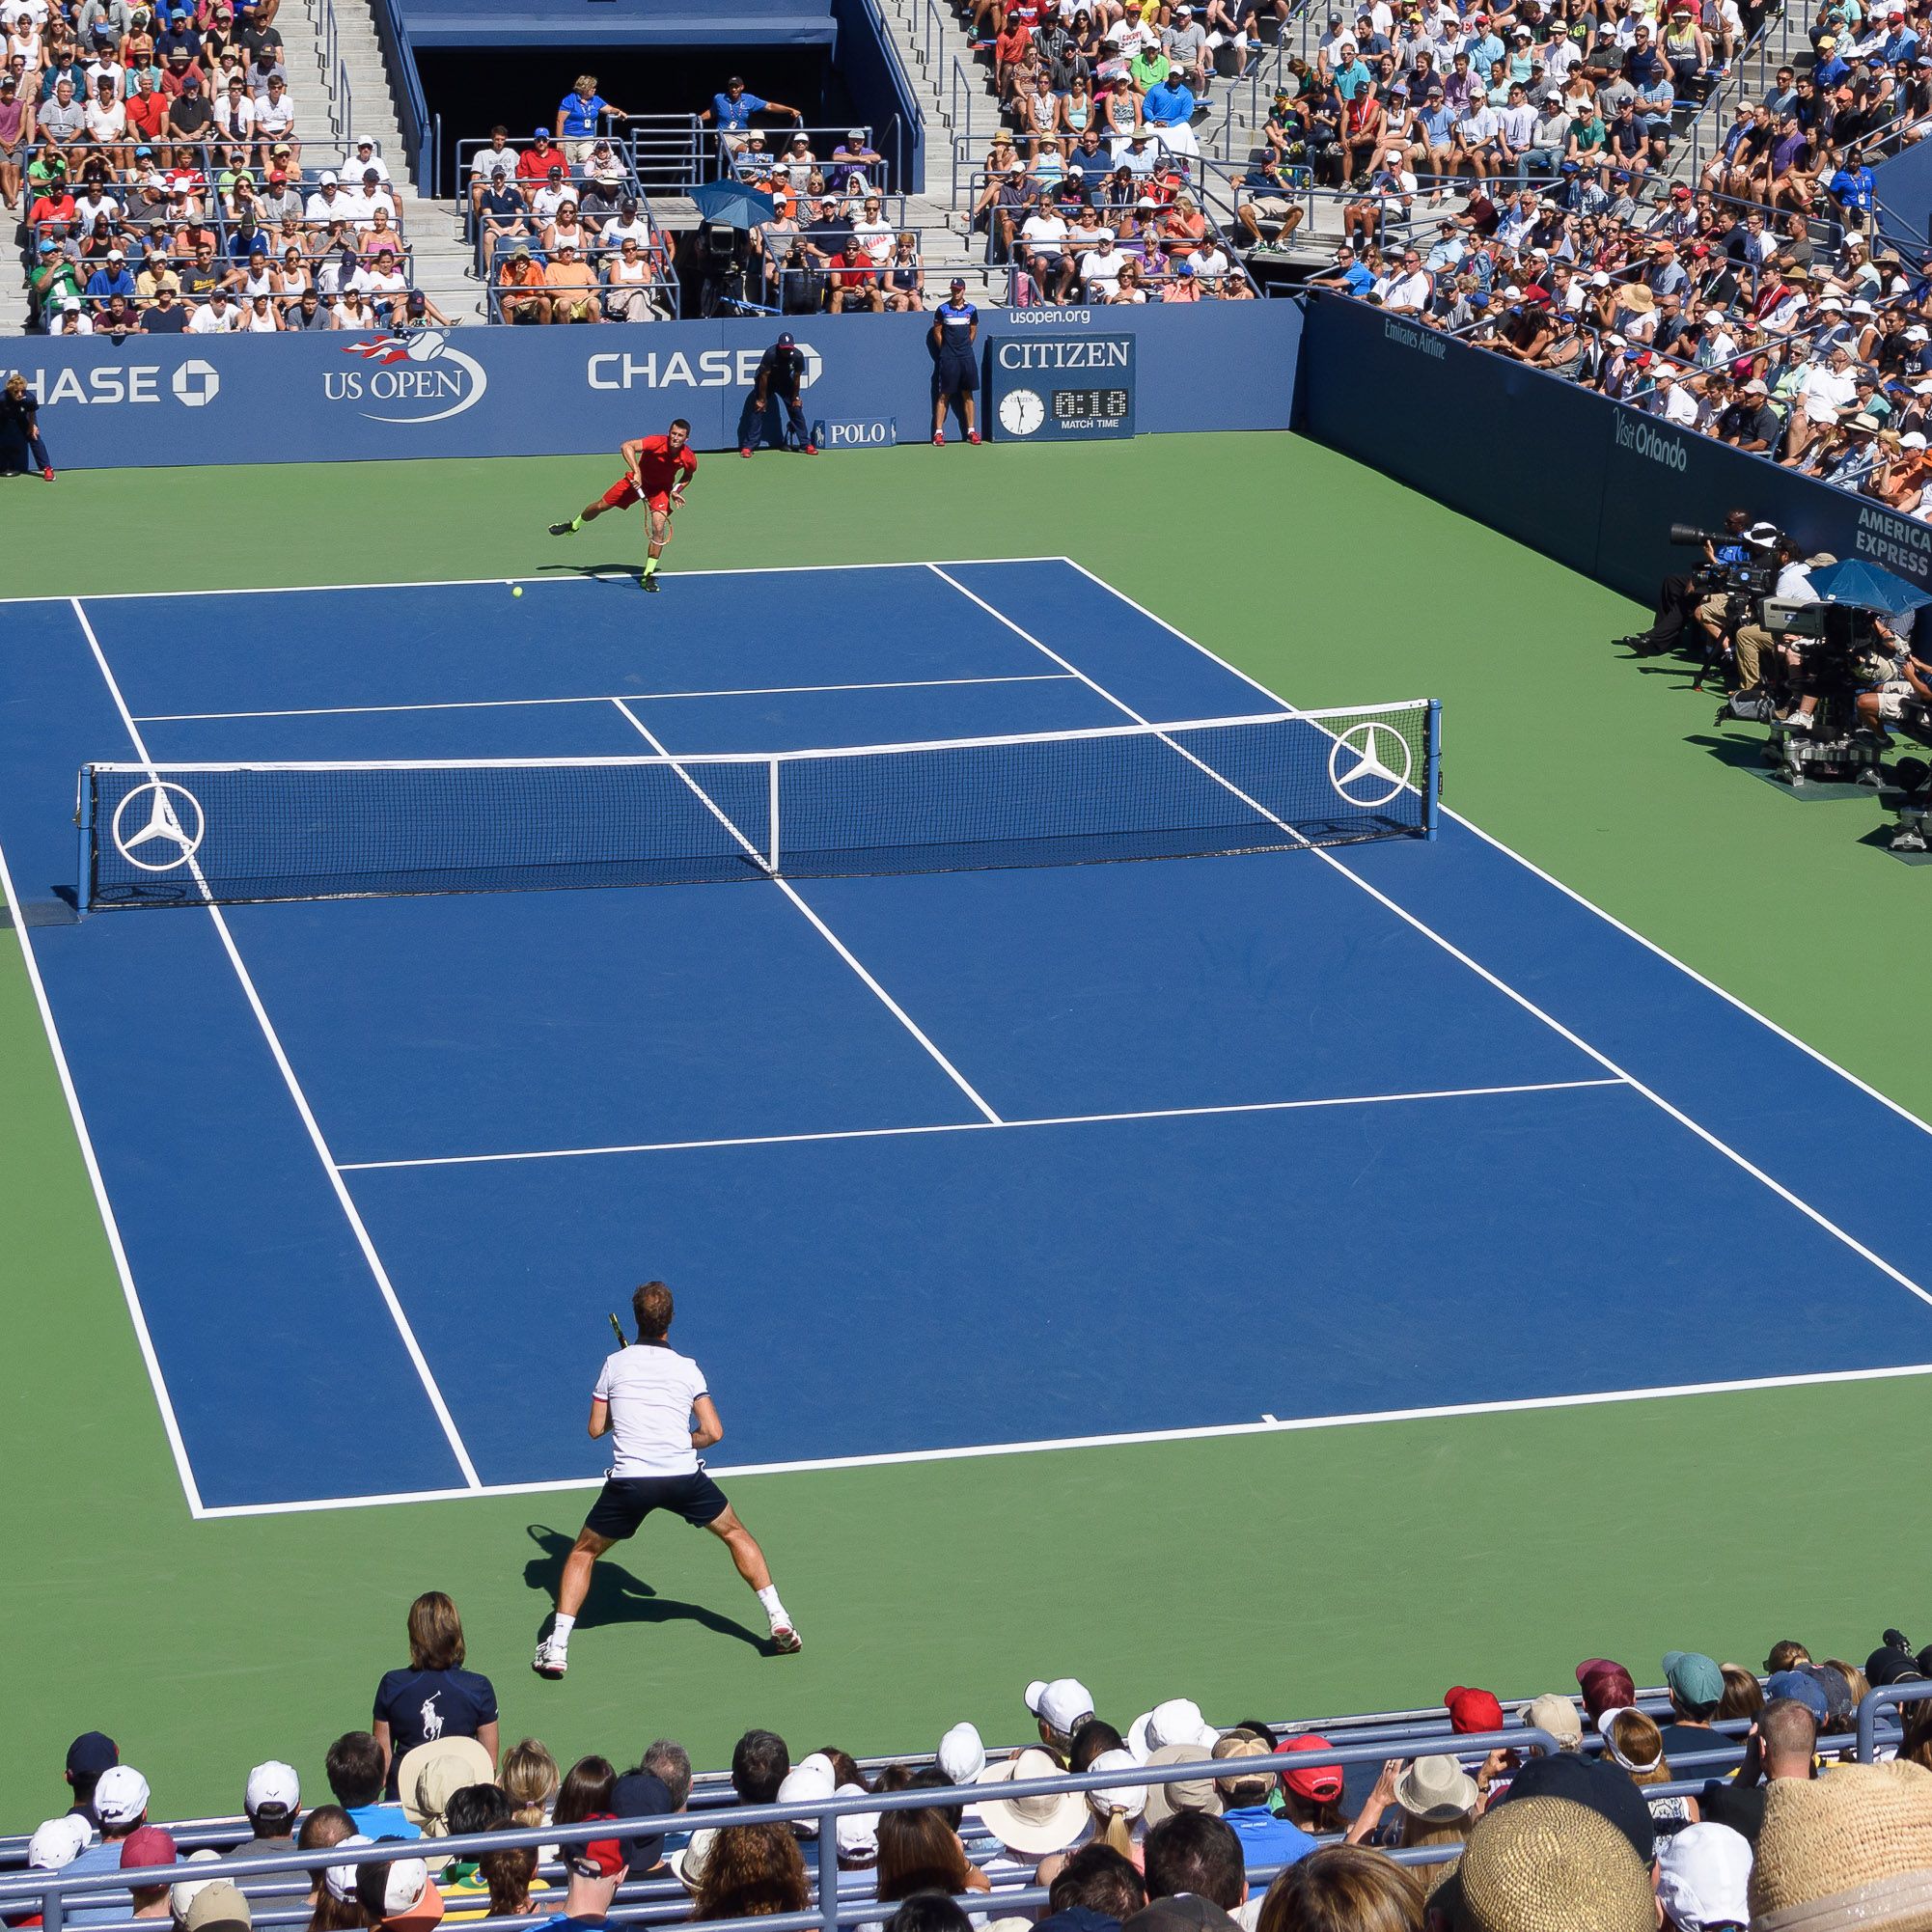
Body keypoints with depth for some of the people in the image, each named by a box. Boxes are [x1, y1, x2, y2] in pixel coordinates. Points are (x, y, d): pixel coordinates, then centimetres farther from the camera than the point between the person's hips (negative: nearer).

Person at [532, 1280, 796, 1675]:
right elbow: (713, 1432, 3)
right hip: (684, 1476, 1)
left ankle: (556, 1647, 4)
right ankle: (779, 1621, 18)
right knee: (736, 1534, 25)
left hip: (629, 1479, -1)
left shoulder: (615, 1364, 6)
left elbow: (596, 1428, 12)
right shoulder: (688, 1369, 7)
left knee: (583, 1554, 18)